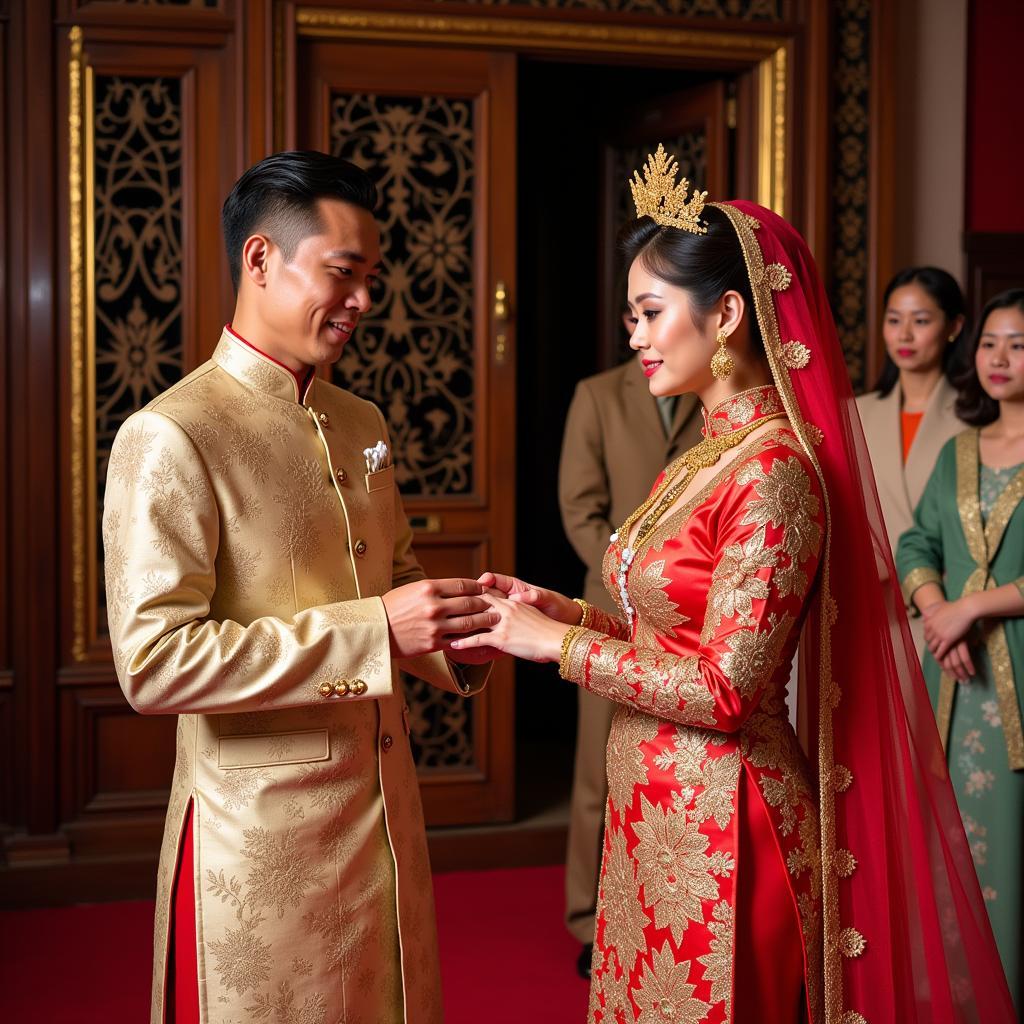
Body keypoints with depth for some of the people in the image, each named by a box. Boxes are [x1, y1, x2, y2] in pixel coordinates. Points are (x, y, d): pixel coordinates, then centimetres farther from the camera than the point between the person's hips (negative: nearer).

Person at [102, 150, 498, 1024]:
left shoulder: (362, 426, 12)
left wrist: (458, 629, -4)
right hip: (263, 840, -7)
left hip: (384, 813, 7)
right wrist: (372, 631, -25)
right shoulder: (171, 437, -14)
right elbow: (152, 663, -22)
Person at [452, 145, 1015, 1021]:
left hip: (723, 823, -8)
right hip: (658, 812, 8)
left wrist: (556, 643, -14)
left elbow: (724, 689, -21)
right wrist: (565, 611, 1)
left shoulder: (774, 472, -19)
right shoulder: (708, 457, 8)